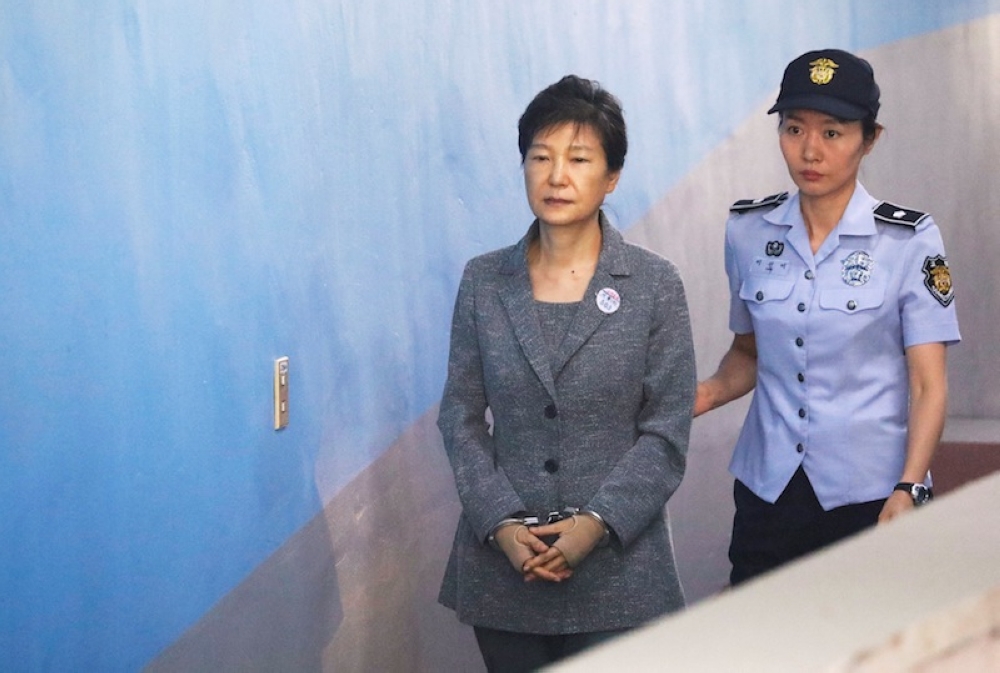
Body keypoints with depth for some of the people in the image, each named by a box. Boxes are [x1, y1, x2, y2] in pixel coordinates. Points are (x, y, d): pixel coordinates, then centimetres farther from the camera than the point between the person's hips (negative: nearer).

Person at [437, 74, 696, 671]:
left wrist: (598, 523, -15)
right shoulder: (484, 281, 5)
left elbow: (666, 432, -3)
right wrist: (501, 522, -9)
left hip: (616, 567, -2)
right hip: (503, 563, 2)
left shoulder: (655, 285, -2)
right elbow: (461, 415, 4)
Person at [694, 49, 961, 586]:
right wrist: (709, 393, -5)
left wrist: (907, 491, -20)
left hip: (870, 495, -3)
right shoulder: (748, 230, 3)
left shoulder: (908, 240, -7)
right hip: (767, 488, 3)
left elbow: (928, 385, -8)